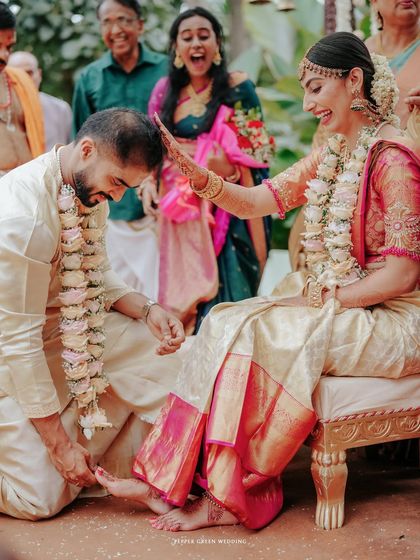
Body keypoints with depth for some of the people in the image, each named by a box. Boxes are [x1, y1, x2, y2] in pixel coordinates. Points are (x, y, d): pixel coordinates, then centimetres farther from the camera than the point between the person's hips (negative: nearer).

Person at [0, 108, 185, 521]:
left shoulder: (91, 191, -6)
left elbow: (94, 275, 9)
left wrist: (146, 310, -11)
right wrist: (59, 442, -21)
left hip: (59, 325, 8)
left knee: (158, 353, -7)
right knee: (41, 497, -8)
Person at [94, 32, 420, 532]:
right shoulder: (329, 157, 13)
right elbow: (255, 201, 7)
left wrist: (326, 298, -16)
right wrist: (190, 169, -6)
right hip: (334, 302, 8)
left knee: (247, 335, -23)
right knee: (225, 324, -12)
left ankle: (227, 497, -13)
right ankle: (170, 480, -14)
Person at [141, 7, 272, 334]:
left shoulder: (237, 87, -4)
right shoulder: (166, 91, 9)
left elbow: (255, 153, -5)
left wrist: (227, 168, -20)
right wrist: (148, 182, -2)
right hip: (176, 212, 4)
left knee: (221, 291, -3)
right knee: (179, 290, 8)